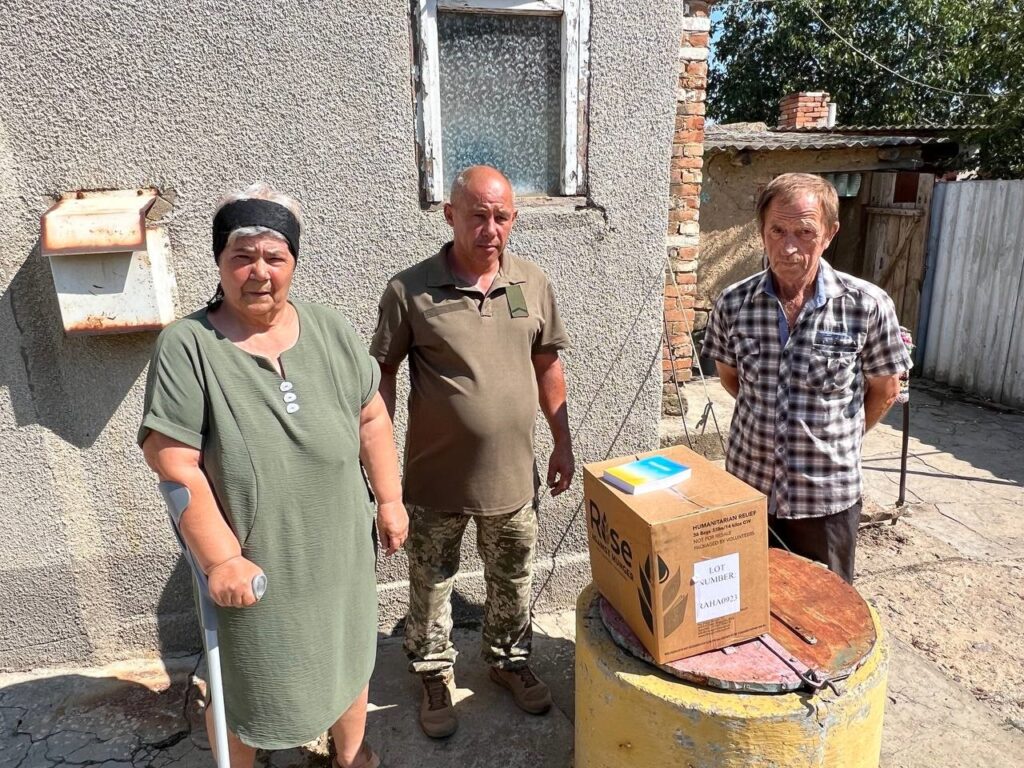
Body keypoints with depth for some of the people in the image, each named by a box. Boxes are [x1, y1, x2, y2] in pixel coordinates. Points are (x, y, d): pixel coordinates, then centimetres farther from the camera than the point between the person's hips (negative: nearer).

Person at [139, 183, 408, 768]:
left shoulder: (332, 332, -4)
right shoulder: (187, 347, -16)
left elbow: (372, 417, 3)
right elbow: (173, 465, -17)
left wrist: (390, 500, 2)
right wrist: (221, 559, -18)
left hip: (341, 552, 4)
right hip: (253, 564, -3)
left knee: (348, 659, 23)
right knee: (245, 685, 17)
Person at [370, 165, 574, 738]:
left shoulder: (533, 283, -1)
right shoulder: (409, 291, -12)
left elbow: (547, 367, 7)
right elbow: (382, 375, -5)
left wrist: (563, 445, 8)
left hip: (513, 473, 3)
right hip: (436, 477, -2)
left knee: (513, 579, 21)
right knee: (431, 584, 16)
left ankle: (511, 660, 47)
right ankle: (436, 675, 41)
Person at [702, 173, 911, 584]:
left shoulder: (867, 305, -15)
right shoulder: (733, 303, -9)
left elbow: (884, 390, 0)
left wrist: (837, 439, 6)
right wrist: (768, 417, 8)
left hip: (826, 497, -2)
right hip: (747, 485, 2)